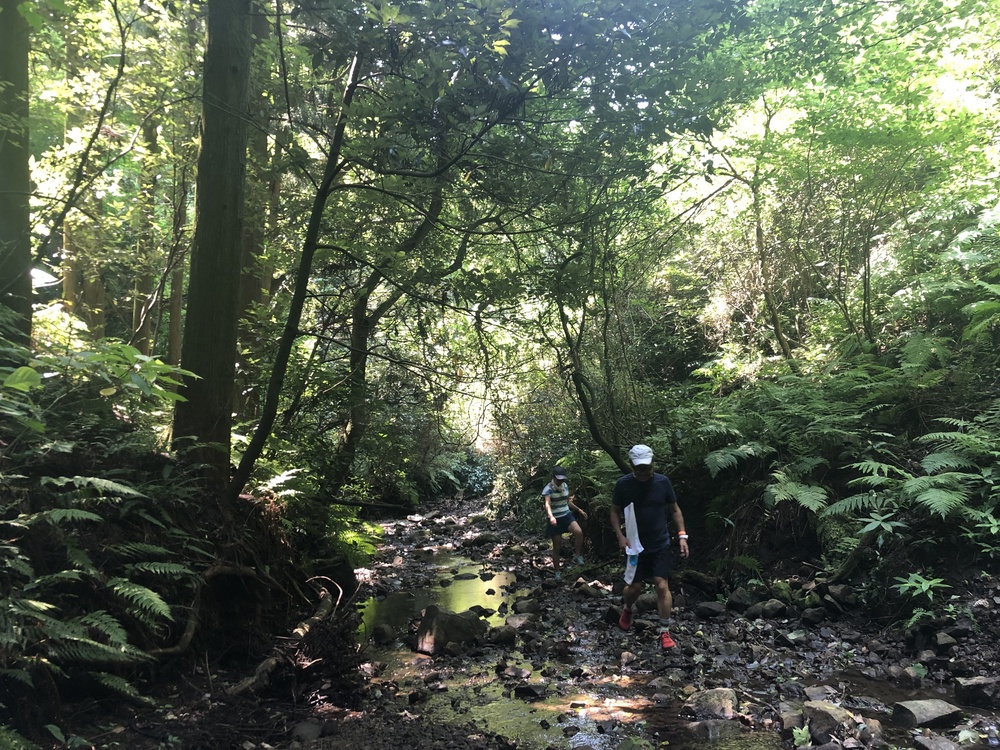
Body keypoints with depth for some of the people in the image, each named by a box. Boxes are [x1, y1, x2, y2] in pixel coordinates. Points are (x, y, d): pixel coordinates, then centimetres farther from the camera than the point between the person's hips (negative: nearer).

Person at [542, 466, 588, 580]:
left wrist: (579, 510, 20)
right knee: (557, 547, 3)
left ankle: (577, 556, -3)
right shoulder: (548, 489, -17)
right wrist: (551, 517, -51)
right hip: (555, 519, -4)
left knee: (579, 532, -24)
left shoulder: (565, 486, 3)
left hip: (567, 515, 4)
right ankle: (557, 572, 20)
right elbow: (547, 504, -34)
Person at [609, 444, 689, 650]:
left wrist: (682, 535, -6)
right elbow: (615, 512, 1)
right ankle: (627, 609, 39)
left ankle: (664, 632, 6)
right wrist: (620, 536, -12)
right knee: (634, 587, 5)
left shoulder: (663, 482, -7)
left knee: (662, 585, -6)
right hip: (635, 545, 0)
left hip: (660, 544, 0)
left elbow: (675, 510, 3)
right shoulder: (623, 484, -9)